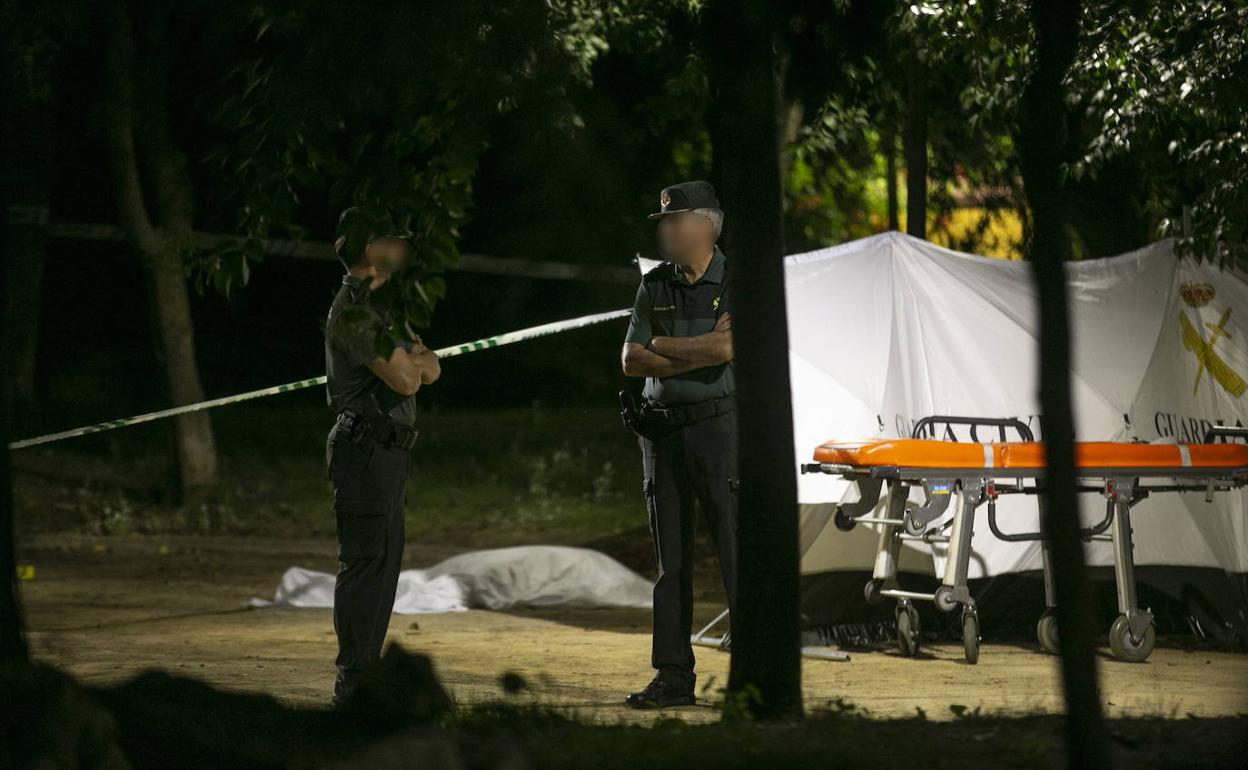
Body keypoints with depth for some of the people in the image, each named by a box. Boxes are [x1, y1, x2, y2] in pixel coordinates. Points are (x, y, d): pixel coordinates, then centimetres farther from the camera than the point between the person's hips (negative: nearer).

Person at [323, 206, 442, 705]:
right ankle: (353, 681, -10)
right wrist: (415, 359, 1)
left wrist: (415, 358, -7)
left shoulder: (377, 307, 19)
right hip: (366, 451, -11)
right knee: (365, 561, -10)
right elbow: (405, 379, -20)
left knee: (384, 562, 13)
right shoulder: (354, 311, -14)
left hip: (385, 453, 11)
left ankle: (366, 673, 18)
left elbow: (430, 369, 14)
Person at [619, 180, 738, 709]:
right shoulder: (654, 287, 11)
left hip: (720, 425, -5)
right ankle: (673, 678, 10)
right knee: (671, 560, 7)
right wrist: (700, 351, -9)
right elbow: (631, 361, 2)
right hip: (662, 431, 5)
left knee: (736, 551, -9)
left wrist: (663, 347, -6)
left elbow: (728, 349, -18)